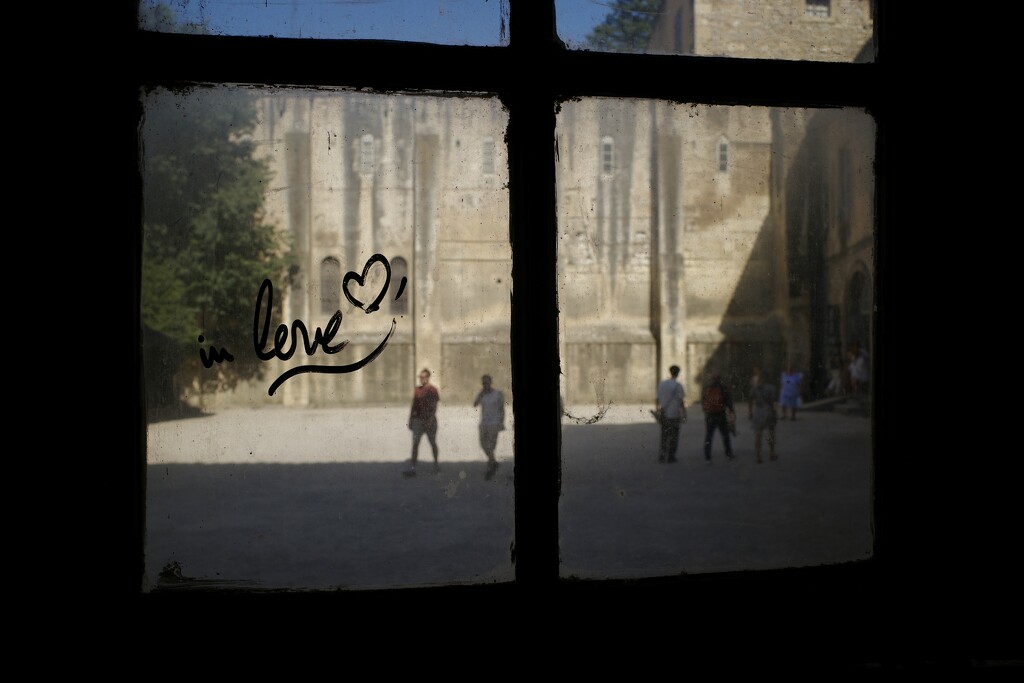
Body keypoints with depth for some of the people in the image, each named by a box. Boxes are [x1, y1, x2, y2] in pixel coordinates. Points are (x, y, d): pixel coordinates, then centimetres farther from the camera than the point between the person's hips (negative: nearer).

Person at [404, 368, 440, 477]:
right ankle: (412, 468, -10)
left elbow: (434, 407, -11)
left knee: (433, 443, 10)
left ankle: (436, 464, 27)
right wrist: (410, 420, 12)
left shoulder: (432, 390, -5)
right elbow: (413, 406, 15)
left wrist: (430, 420, -20)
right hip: (418, 420, 4)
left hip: (429, 420, -4)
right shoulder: (417, 390, 10)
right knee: (415, 443, -6)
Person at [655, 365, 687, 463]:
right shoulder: (678, 386, -12)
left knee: (664, 436, 15)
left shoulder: (661, 383, 2)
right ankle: (671, 457, 13)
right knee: (673, 437, 8)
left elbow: (657, 399, 6)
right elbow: (681, 402, -13)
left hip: (663, 415, 4)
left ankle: (662, 455, 7)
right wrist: (684, 415, -5)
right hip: (674, 415, -4)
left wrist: (657, 411, 17)